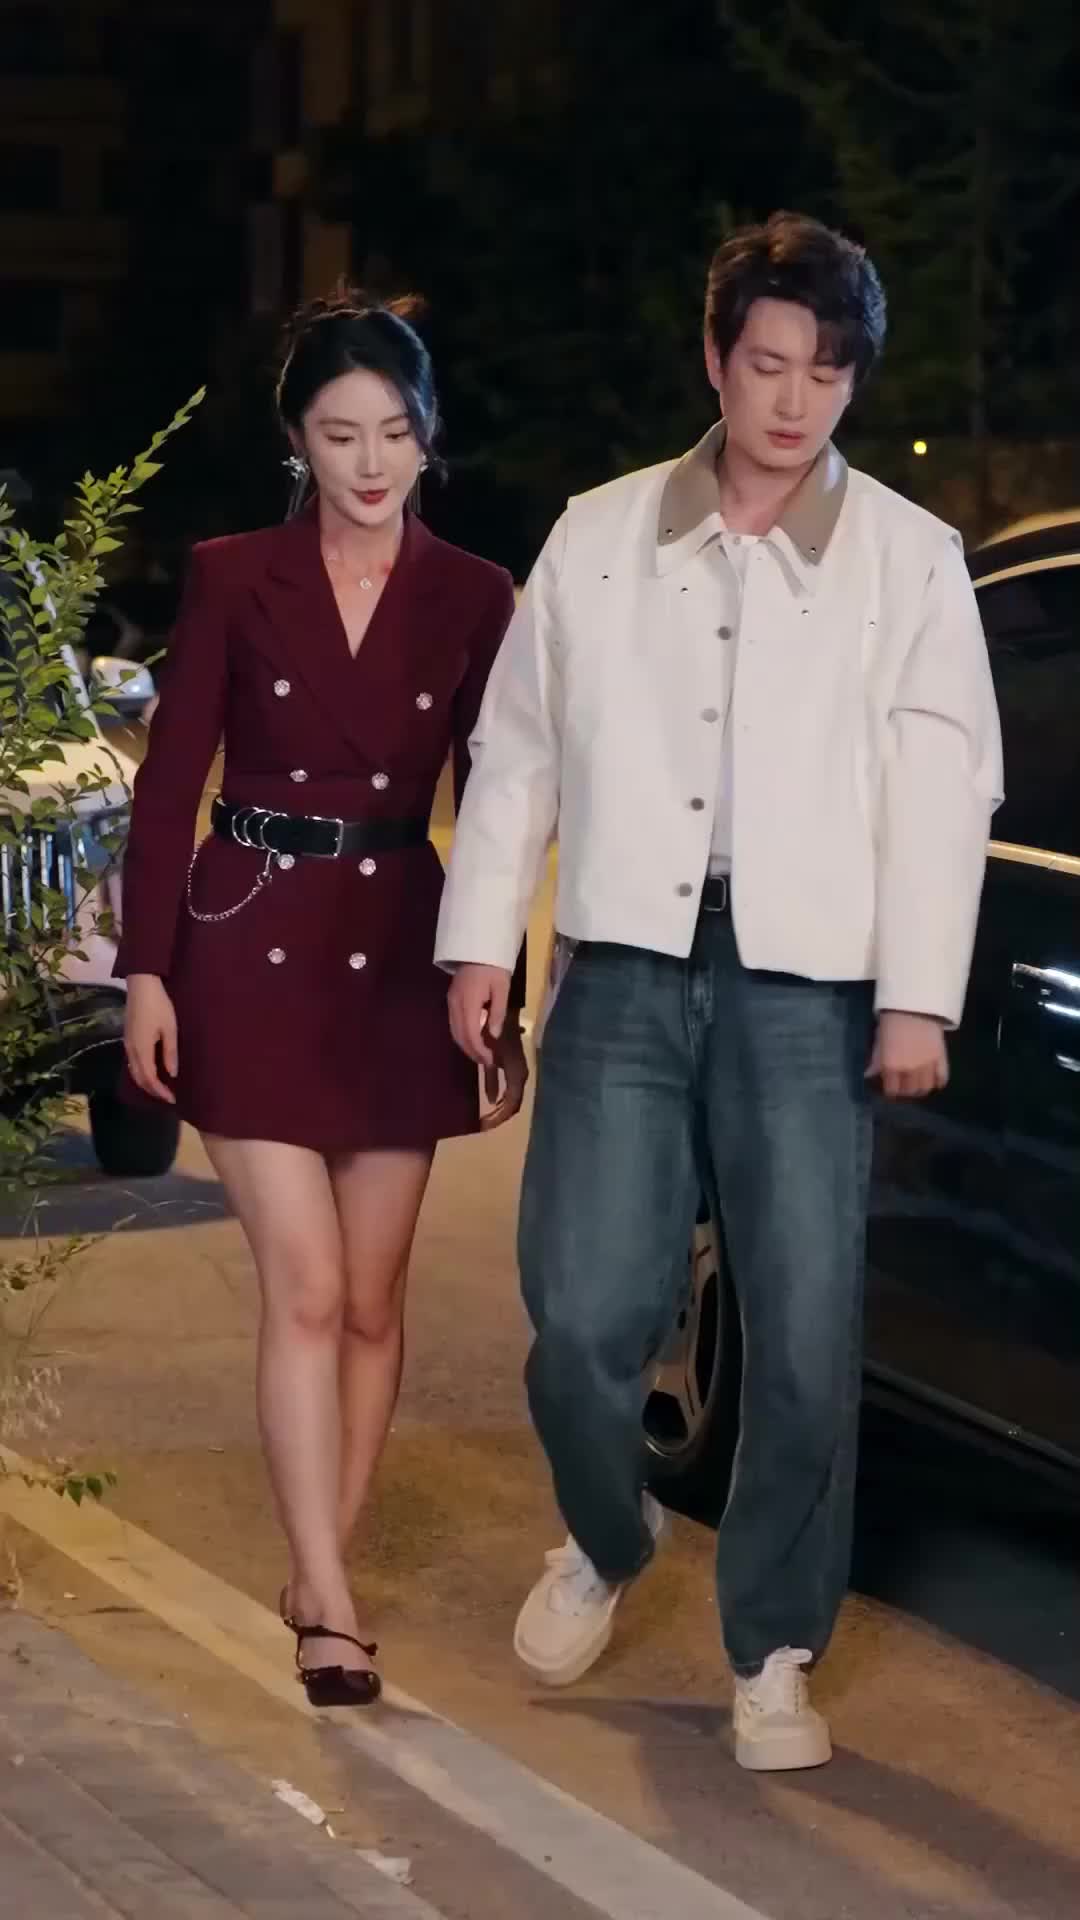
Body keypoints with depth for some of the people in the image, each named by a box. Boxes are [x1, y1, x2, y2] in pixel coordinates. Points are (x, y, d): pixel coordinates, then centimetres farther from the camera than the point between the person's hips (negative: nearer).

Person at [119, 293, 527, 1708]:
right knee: (306, 1290, -9)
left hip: (397, 958, 2)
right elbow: (168, 784, 1)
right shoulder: (235, 580, 0)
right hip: (250, 948, -2)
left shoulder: (473, 599, 4)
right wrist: (146, 971, -4)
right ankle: (328, 1607, -8)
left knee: (372, 1299, 7)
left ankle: (321, 1570, 21)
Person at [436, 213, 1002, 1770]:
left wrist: (920, 995, -6)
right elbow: (518, 752, 14)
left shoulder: (911, 559, 5)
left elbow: (944, 784, 0)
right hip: (624, 968, 1)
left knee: (807, 1342, -2)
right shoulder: (598, 537, 10)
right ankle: (606, 1541, 26)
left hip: (807, 983, -1)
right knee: (585, 1315, -5)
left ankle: (774, 1653, 13)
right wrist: (481, 940, 8)